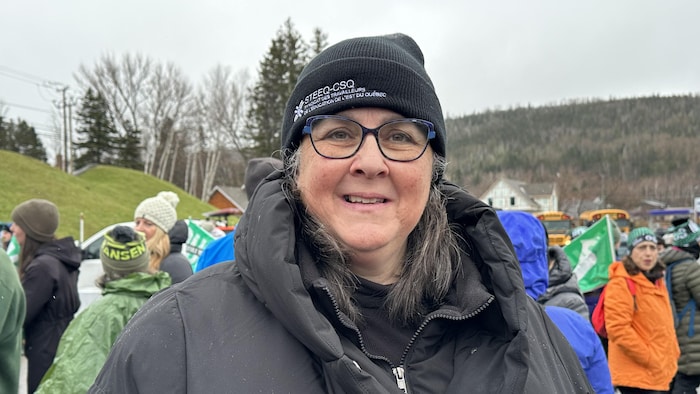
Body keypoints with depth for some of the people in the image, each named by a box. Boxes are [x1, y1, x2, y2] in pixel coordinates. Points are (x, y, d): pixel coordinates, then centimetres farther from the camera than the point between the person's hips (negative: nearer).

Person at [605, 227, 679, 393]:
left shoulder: (656, 281, 12)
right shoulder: (621, 284, -16)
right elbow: (618, 329, -21)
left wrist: (672, 354, 10)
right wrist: (649, 359, -18)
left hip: (661, 374, 9)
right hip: (637, 375, -9)